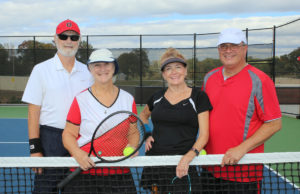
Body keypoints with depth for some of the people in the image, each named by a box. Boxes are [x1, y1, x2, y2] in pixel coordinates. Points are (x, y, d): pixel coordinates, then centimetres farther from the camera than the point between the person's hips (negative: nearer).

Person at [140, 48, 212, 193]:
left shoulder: (198, 97, -1)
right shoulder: (157, 97, 9)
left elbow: (203, 135, -6)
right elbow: (143, 116, 30)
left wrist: (188, 157, -21)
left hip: (182, 166, -3)